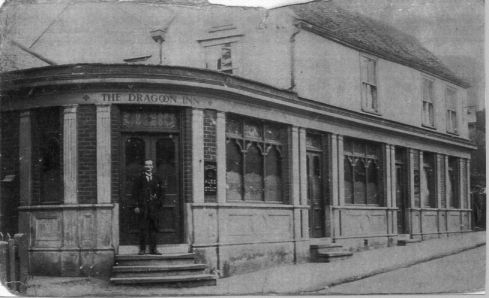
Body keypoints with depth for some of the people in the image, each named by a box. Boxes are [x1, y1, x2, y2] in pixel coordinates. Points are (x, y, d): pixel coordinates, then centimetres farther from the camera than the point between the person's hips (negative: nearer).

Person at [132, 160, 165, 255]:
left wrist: (159, 202, 3)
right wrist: (137, 205, -6)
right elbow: (135, 192, 3)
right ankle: (142, 249, 0)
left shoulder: (157, 179, 15)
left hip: (154, 207, 2)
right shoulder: (139, 179, 7)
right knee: (143, 228, -4)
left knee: (153, 228, 2)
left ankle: (153, 249, 5)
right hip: (143, 206, -2)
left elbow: (162, 191, 17)